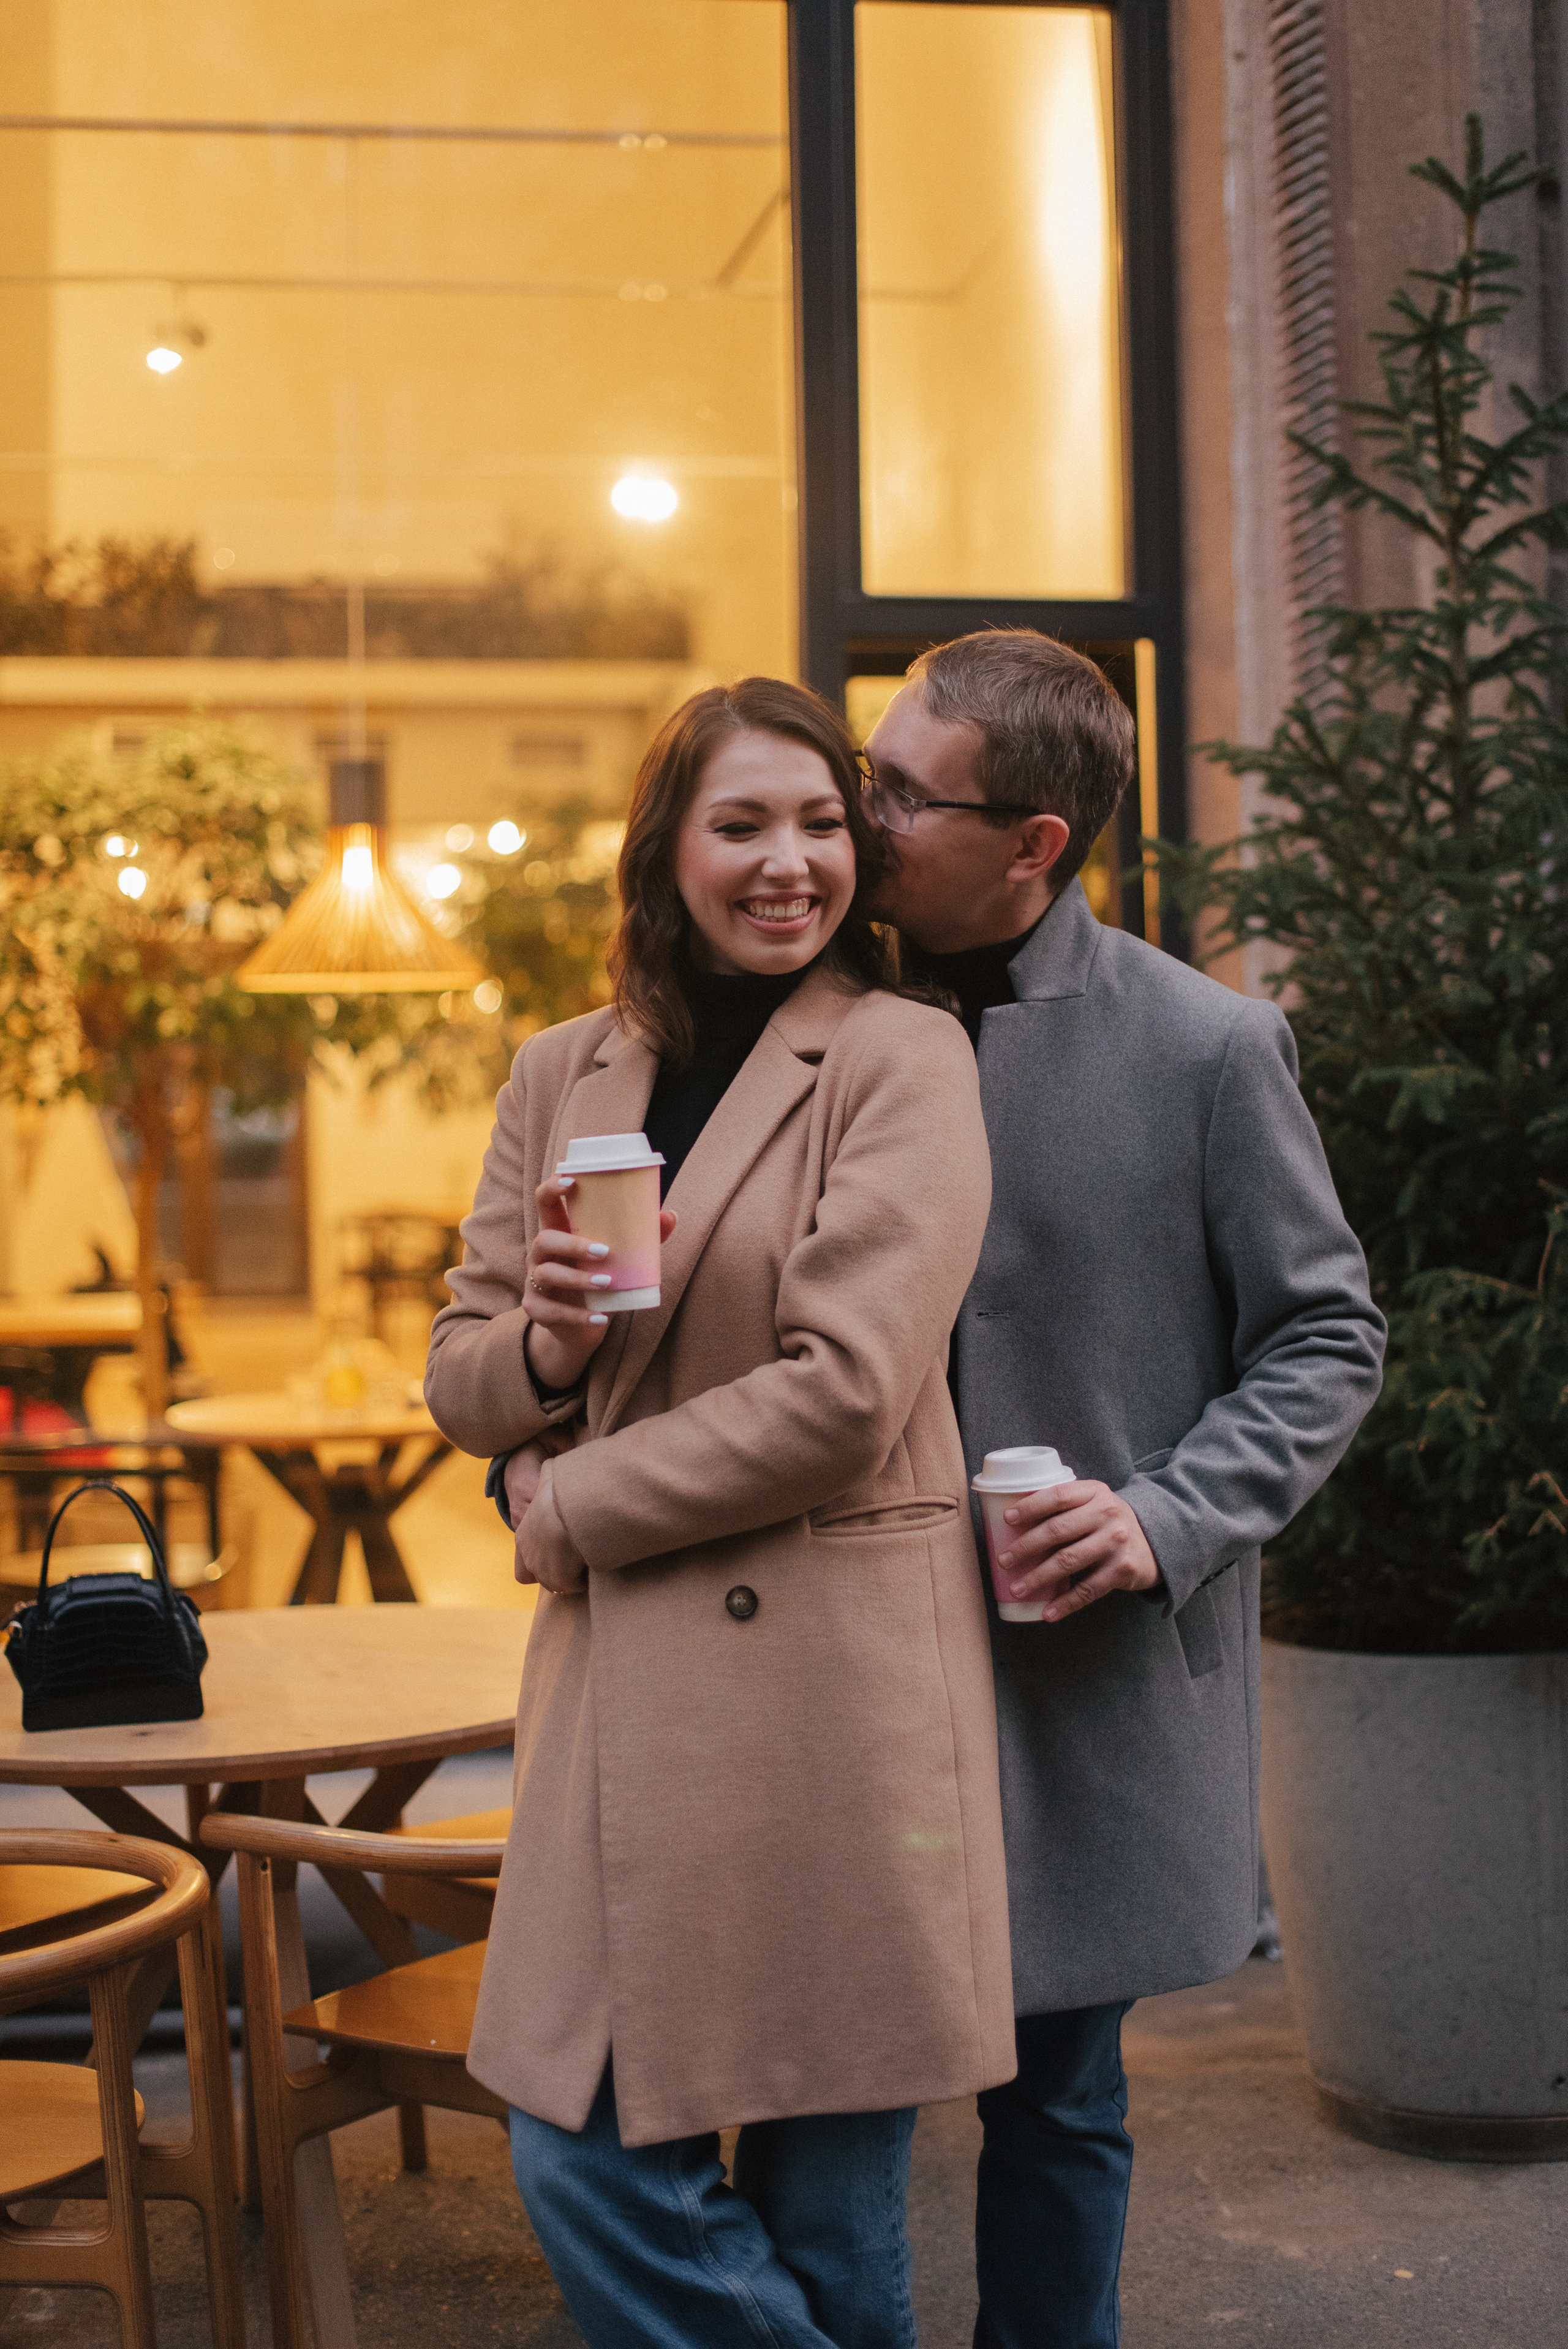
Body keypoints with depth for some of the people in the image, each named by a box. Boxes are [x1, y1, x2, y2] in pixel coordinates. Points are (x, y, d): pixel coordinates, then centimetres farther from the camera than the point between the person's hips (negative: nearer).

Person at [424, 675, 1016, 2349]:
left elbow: (842, 1393, -15)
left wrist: (567, 1507, -6)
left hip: (833, 1676, -5)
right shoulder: (560, 1077, 12)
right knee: (581, 2164, 6)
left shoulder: (902, 1061, -5)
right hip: (619, 1685, 6)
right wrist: (542, 1347, -8)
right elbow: (460, 1375, 16)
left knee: (828, 2207, 3)